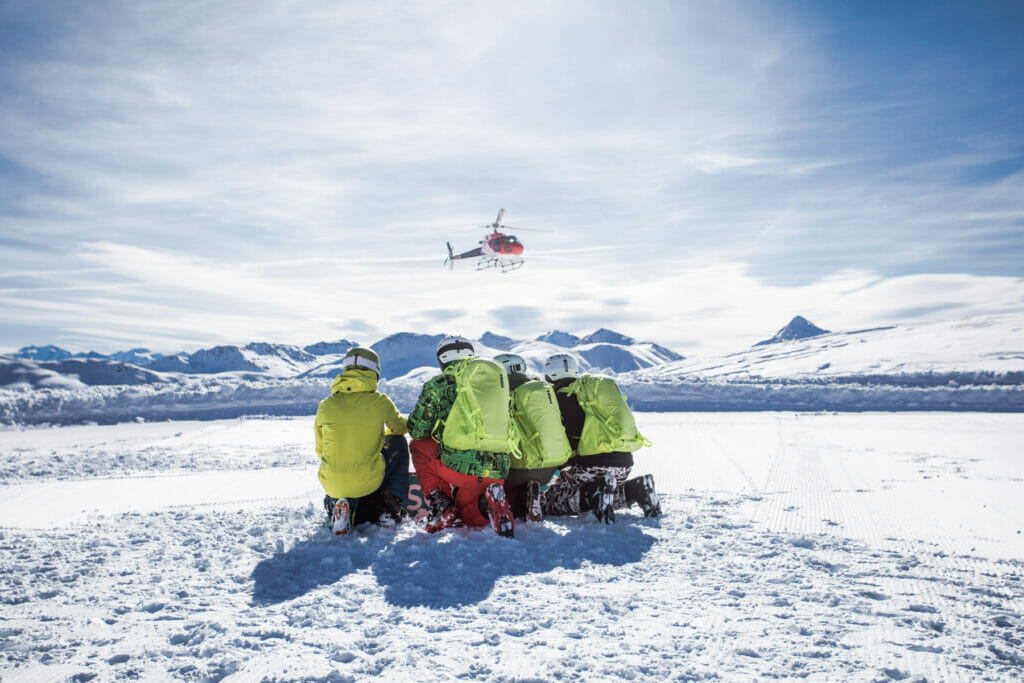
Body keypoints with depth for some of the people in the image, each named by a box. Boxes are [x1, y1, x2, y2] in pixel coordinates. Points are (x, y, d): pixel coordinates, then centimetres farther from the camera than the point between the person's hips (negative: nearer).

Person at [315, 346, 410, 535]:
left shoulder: (325, 406, -3)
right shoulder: (379, 401, -9)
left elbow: (320, 450, 8)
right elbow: (401, 427, 12)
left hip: (333, 484, 3)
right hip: (369, 482, -3)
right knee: (398, 442, 24)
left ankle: (336, 506, 1)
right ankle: (392, 507, 17)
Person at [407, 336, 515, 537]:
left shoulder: (437, 385, 2)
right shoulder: (498, 378, 13)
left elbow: (417, 431, 9)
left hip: (458, 466, -4)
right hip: (497, 471, 4)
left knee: (417, 445, 25)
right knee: (472, 517, 31)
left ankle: (440, 506, 10)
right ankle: (488, 502, -4)